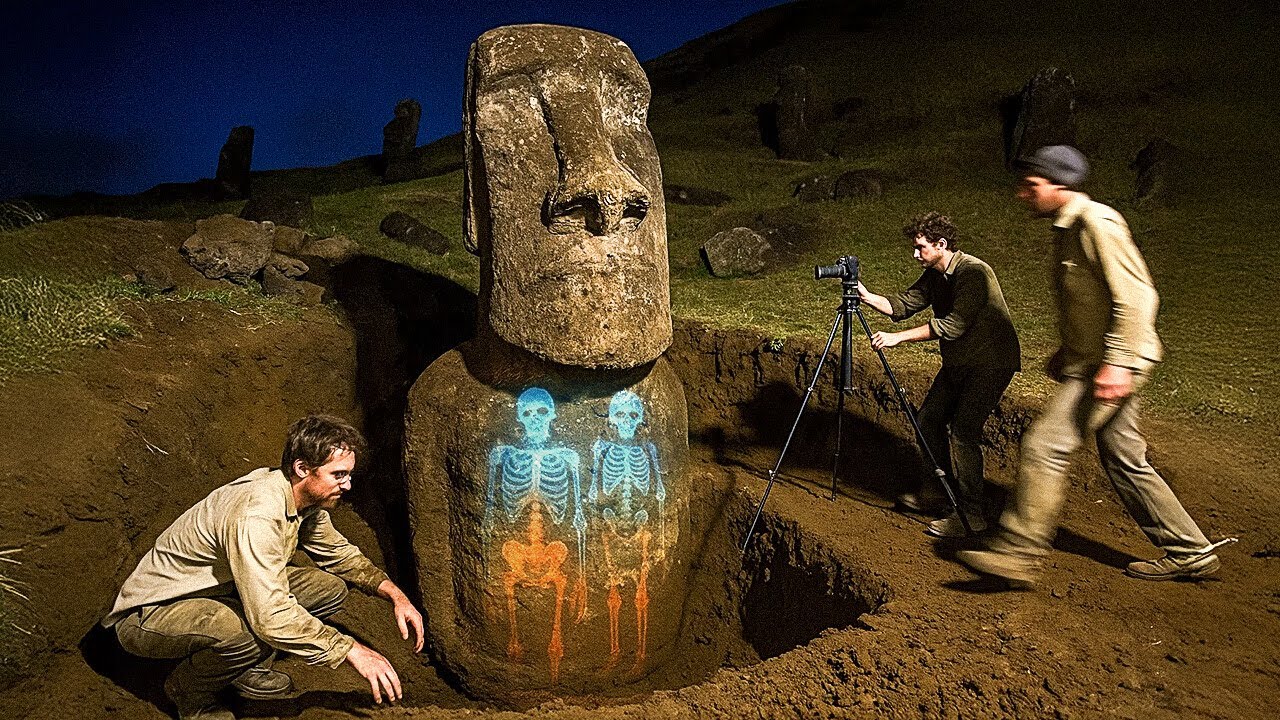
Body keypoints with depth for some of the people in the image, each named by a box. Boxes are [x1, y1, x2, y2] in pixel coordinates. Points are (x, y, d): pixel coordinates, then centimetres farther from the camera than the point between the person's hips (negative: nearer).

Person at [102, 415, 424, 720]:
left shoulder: (305, 501, -6)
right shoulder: (256, 515, -34)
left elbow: (338, 552, 11)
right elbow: (272, 617, -38)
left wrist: (394, 592, -2)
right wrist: (351, 650, -31)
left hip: (217, 594, 8)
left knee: (329, 588, -6)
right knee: (249, 631, -38)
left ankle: (245, 669, 10)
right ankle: (188, 688, -4)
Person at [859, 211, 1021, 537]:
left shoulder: (973, 272, -23)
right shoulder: (933, 275, 4)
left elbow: (953, 325, -30)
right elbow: (902, 305, 6)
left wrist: (897, 337, -30)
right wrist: (867, 296, -11)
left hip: (991, 362, -9)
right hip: (958, 362, 9)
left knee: (963, 431, -16)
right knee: (929, 419, 9)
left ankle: (970, 514, -8)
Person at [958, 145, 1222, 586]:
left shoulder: (1097, 223, -15)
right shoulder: (1066, 229, 14)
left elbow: (1136, 296, -21)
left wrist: (1116, 363, -26)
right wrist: (1066, 352, 24)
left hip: (1113, 366, -10)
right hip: (1089, 362, 10)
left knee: (1044, 446, -13)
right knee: (1124, 461, 15)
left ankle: (1018, 555, -8)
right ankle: (1189, 553, 27)